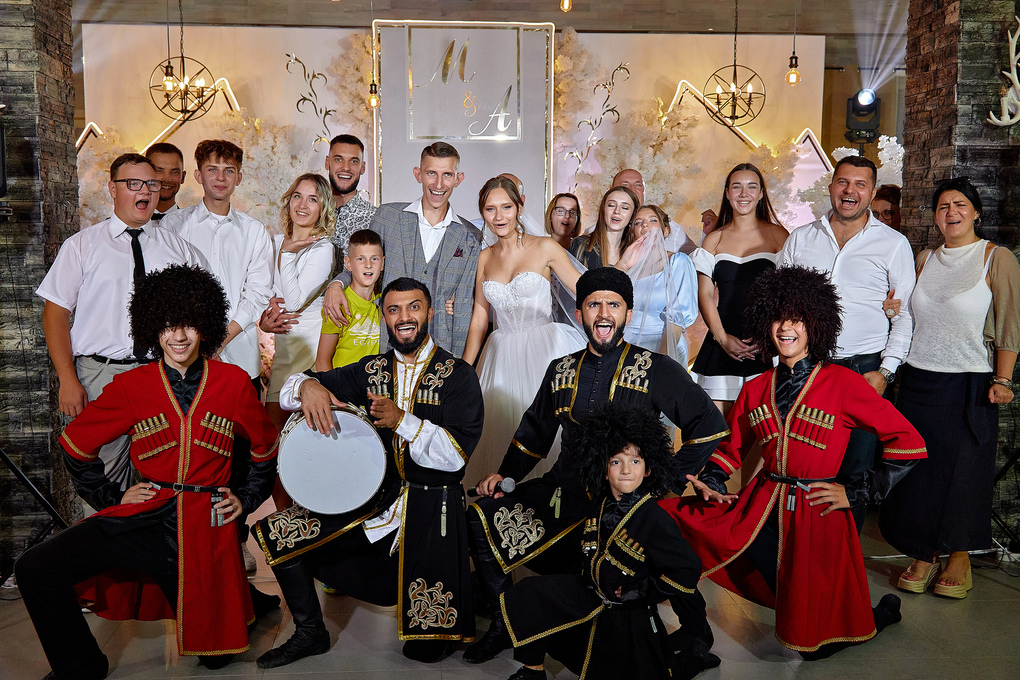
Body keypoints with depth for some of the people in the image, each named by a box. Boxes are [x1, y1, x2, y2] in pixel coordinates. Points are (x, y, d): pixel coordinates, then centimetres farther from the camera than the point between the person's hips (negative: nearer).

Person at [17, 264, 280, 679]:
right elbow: (75, 444, 12)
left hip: (208, 523, -1)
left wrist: (247, 499, 10)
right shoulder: (131, 387, 0)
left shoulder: (233, 382, 0)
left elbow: (266, 447, 14)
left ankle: (245, 599, 40)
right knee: (36, 570, -17)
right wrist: (113, 497, 6)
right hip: (145, 517, 1)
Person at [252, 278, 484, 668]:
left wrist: (402, 420, -26)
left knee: (428, 651, -6)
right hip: (375, 497, 5)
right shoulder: (372, 370, 8)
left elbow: (455, 455, -15)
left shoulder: (457, 375, -5)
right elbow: (290, 391, 6)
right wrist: (308, 387, -18)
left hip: (431, 508, -4)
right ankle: (309, 633, 13)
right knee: (276, 533, -7)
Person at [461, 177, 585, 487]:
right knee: (501, 427, 2)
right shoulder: (485, 257, 11)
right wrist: (464, 370, 10)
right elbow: (480, 317, 13)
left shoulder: (545, 248, -1)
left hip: (545, 350, -4)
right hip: (502, 355, 4)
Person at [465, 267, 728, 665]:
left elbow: (709, 424, -4)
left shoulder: (657, 371, -2)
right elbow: (536, 428, 23)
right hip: (564, 490, 4)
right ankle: (506, 623, 12)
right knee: (482, 517, -6)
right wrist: (505, 474, 13)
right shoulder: (561, 371, 11)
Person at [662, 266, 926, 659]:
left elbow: (908, 443, -8)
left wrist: (858, 493, -10)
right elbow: (731, 447, 19)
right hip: (761, 510, 4)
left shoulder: (842, 383, -8)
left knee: (814, 643, 3)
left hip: (817, 515, -4)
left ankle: (874, 616, 32)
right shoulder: (755, 389, 7)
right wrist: (711, 481, 0)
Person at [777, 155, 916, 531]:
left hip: (865, 369, -1)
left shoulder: (894, 244, 5)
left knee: (856, 471, 1)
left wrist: (886, 370, -5)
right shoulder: (801, 238, 11)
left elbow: (905, 314, 4)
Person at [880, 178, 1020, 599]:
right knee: (919, 469, 4)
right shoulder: (924, 259, 11)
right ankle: (924, 556, 16)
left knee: (963, 471, 2)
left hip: (969, 385, -4)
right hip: (918, 380, 4)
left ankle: (959, 560, 18)